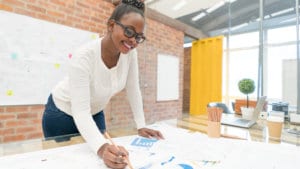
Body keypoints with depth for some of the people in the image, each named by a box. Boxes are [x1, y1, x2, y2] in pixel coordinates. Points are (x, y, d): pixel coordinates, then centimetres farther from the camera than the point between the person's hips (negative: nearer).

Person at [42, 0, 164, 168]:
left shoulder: (130, 52, -19)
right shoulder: (84, 56, -35)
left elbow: (133, 89, -11)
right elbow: (80, 112, -37)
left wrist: (141, 126, -11)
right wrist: (102, 148, -53)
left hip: (95, 113, 5)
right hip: (62, 114, -4)